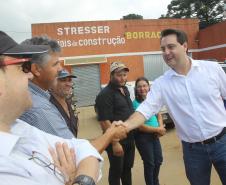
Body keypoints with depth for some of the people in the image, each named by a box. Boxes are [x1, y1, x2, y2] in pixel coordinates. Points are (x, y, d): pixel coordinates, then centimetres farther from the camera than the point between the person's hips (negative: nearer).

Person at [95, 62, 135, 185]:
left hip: (129, 138, 7)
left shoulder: (125, 89, 8)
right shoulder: (105, 94, -18)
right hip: (116, 140, -7)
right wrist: (115, 143, -23)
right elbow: (104, 121, -22)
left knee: (127, 168, 21)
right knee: (116, 170, 9)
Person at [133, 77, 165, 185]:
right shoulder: (135, 104, -19)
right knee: (149, 163, 7)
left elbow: (159, 115, 12)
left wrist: (161, 127, -7)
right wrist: (158, 129, -14)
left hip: (154, 135, 7)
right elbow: (140, 126, -21)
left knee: (158, 160, 19)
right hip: (143, 136, -7)